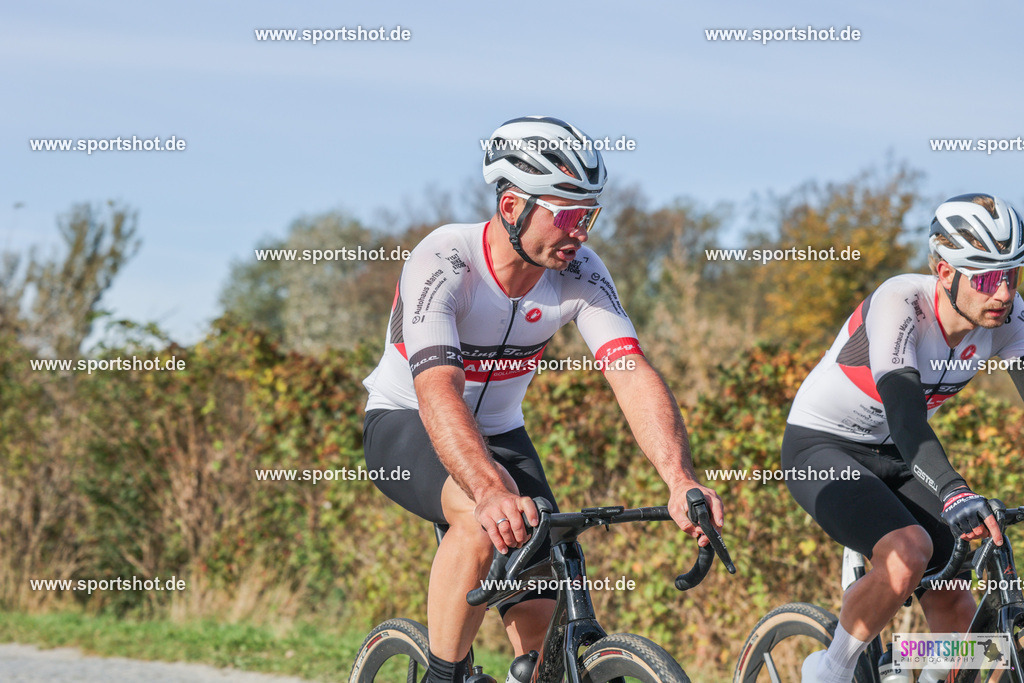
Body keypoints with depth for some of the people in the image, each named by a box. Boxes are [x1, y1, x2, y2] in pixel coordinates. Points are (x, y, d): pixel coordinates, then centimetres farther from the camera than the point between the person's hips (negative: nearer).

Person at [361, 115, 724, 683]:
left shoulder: (579, 273, -17)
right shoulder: (443, 262, -31)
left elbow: (632, 375, -27)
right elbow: (438, 392, -43)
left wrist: (680, 481, -44)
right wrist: (493, 491, -60)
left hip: (499, 432, 5)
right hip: (405, 425, -5)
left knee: (543, 632, -6)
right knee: (486, 516, -37)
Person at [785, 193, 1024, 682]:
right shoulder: (901, 303, -31)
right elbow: (903, 406, -43)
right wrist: (954, 493, -58)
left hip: (895, 458, 6)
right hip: (823, 449, -6)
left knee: (956, 611, -6)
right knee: (908, 554, -32)